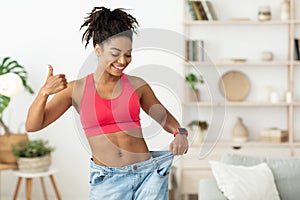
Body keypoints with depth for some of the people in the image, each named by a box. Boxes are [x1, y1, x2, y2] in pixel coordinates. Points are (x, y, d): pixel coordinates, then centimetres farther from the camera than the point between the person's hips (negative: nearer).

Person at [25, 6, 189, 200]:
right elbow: (32, 125, -3)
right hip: (106, 181, -1)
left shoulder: (137, 85, 2)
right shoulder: (77, 89, 0)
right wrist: (44, 92, -20)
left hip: (147, 173, 1)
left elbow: (165, 117, 17)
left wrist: (179, 133, -4)